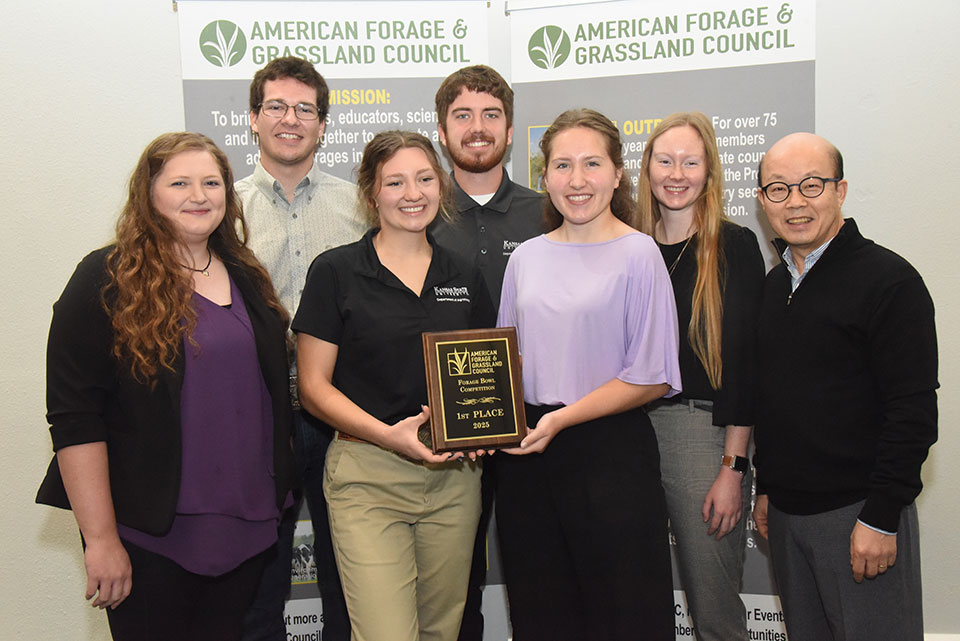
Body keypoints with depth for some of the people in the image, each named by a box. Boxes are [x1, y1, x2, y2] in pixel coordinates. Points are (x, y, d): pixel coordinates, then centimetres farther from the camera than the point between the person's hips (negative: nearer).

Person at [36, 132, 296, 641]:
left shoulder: (246, 277, 9)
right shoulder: (108, 281, -9)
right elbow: (74, 418, -13)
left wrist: (277, 492, 14)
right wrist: (101, 538, -17)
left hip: (245, 523, 6)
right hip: (151, 533, -5)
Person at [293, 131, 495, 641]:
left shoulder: (465, 279, 10)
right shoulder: (335, 272, -3)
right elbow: (313, 386, -5)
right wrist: (389, 434, -19)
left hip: (454, 476, 4)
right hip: (367, 475, -4)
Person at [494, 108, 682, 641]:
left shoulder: (637, 253, -5)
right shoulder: (526, 257, 10)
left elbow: (652, 378, -9)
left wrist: (561, 418, -15)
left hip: (610, 452, -4)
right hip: (525, 455, 5)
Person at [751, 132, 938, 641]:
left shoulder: (889, 280, -12)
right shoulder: (774, 284, 10)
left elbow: (914, 411, -15)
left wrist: (881, 518, -17)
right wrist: (766, 487, 15)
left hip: (858, 512, -6)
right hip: (785, 512, 7)